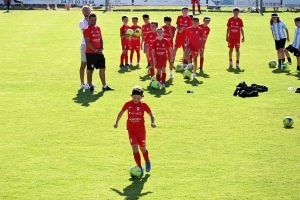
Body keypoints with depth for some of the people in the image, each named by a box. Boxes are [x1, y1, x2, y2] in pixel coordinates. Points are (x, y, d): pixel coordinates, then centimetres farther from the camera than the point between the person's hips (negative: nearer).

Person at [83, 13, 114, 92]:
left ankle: (104, 86, 15)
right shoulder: (87, 29, -10)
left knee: (102, 69, 8)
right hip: (90, 53, -7)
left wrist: (101, 48, 1)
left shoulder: (98, 28, 13)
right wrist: (96, 50, -17)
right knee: (90, 70, 2)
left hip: (99, 52, 7)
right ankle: (90, 86, 10)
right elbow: (87, 42, -15)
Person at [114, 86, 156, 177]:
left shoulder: (144, 105, -8)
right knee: (135, 148, -14)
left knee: (142, 148, 13)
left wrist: (153, 122, -19)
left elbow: (151, 114, -1)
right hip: (131, 130, 0)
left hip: (141, 130, 0)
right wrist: (117, 122, 12)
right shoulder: (128, 104, -4)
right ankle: (140, 168, -6)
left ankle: (147, 162, 44)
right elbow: (121, 112, 14)